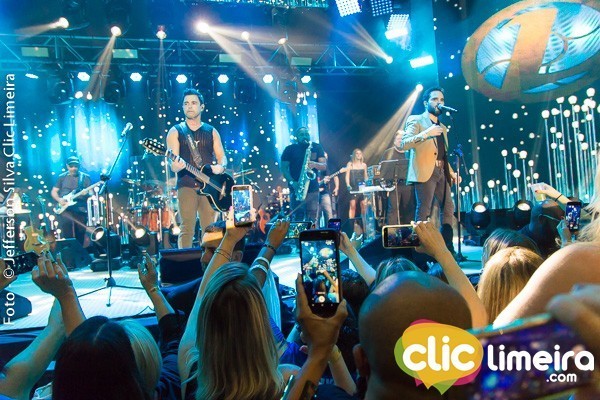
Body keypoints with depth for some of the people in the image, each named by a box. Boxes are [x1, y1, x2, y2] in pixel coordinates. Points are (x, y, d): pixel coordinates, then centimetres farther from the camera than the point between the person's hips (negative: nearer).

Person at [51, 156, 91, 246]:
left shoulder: (86, 177, 6)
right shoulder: (62, 177, 10)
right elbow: (53, 192, 11)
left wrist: (88, 194, -22)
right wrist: (59, 199, -8)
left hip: (80, 210, 0)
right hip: (65, 210, 1)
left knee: (80, 237, 3)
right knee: (67, 237, -1)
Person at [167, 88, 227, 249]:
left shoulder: (211, 131, 14)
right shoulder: (175, 131, 6)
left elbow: (222, 156, 11)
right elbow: (173, 164, -2)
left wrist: (220, 166, -12)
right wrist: (176, 165, -26)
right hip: (186, 185, -2)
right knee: (187, 227, -8)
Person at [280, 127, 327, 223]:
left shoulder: (317, 147, 9)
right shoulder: (290, 149, 3)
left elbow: (324, 166, 3)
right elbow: (284, 168, 0)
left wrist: (314, 164, -20)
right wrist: (292, 182, -15)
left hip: (313, 188, 2)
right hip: (296, 188, -2)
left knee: (312, 218, 3)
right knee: (298, 217, -7)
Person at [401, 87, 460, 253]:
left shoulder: (442, 127, 22)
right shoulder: (416, 120, 0)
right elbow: (404, 144, -16)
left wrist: (451, 172, 15)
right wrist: (426, 133, -26)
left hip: (441, 172, 8)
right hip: (425, 171, -7)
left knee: (448, 208, 7)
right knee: (423, 211, -7)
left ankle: (447, 247, 15)